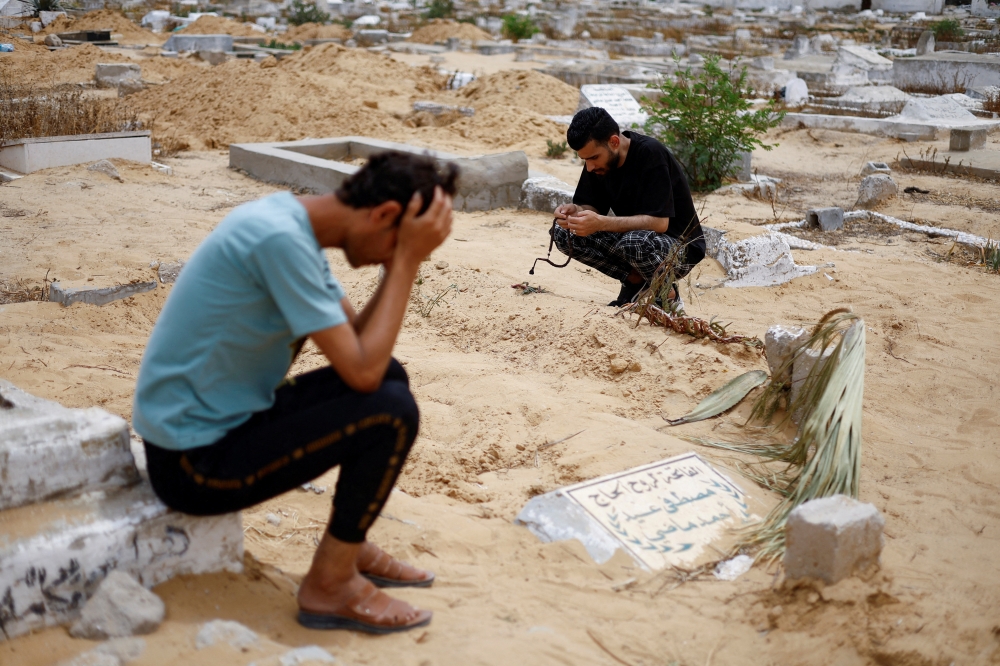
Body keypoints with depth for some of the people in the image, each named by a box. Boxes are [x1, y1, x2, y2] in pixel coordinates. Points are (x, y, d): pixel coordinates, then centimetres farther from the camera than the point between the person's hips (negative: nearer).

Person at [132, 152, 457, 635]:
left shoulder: (294, 222, 5)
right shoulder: (279, 238, -26)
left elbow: (360, 340, 7)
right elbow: (361, 370, -25)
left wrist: (403, 259, -4)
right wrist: (407, 260, -19)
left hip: (227, 418, 10)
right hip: (195, 461, -10)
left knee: (389, 376, 10)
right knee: (391, 410, -19)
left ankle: (348, 545, 18)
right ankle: (330, 583, -1)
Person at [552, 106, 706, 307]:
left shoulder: (651, 155, -25)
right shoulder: (598, 157, -5)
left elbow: (659, 222, -31)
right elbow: (593, 207, 0)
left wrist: (601, 223, -39)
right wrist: (576, 212, -24)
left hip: (681, 246, -7)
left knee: (634, 242, -39)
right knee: (563, 232, -10)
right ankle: (636, 281, 0)